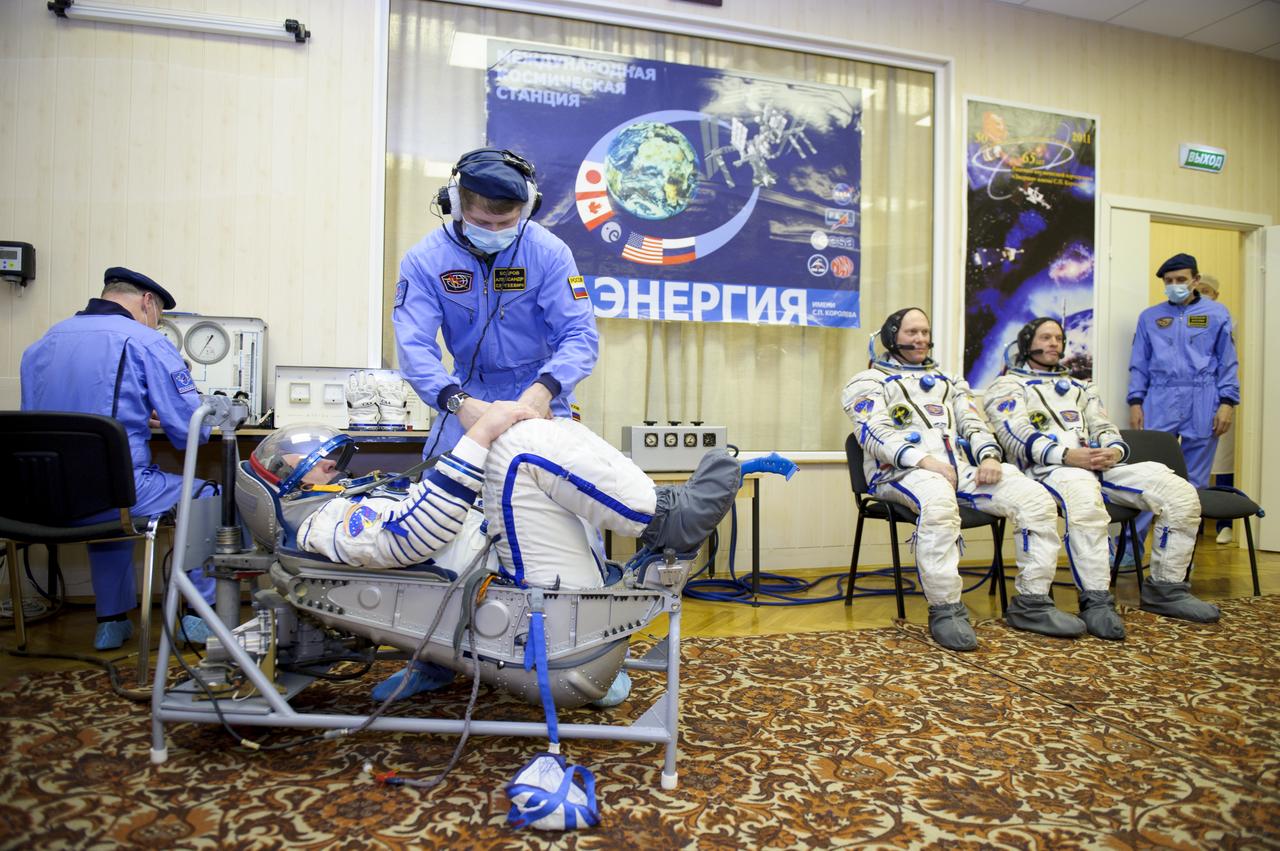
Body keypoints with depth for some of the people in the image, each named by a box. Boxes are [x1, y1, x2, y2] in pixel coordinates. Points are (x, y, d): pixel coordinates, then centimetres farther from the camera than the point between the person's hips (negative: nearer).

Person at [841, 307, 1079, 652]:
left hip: (960, 467, 6)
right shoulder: (870, 381, 11)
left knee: (1036, 498, -12)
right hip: (902, 472, -6)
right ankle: (945, 610, -31)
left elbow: (974, 425, 20)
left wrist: (989, 456, -4)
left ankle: (1032, 602, -3)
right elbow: (874, 433, -6)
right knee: (938, 501, -40)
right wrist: (924, 461, -21)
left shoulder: (948, 381, 31)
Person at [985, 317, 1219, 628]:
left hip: (1101, 466, 7)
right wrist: (1068, 456, -22)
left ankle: (1166, 588, 1)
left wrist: (1114, 450, -6)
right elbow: (1018, 436, -6)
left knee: (1180, 492, -13)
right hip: (1046, 469, -6)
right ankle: (1096, 601, -37)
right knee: (1084, 496, -42)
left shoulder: (1080, 386, 33)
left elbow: (1105, 429, 21)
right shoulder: (1007, 386, 12)